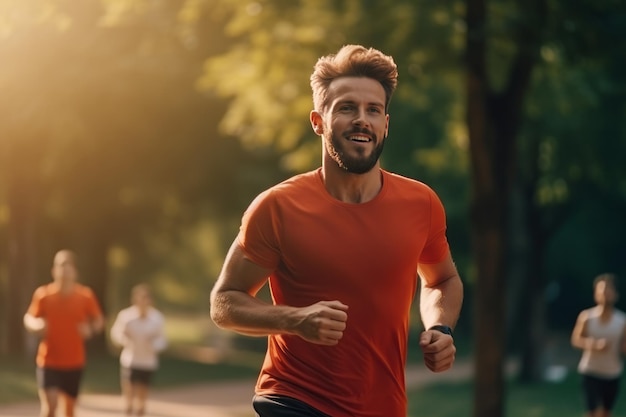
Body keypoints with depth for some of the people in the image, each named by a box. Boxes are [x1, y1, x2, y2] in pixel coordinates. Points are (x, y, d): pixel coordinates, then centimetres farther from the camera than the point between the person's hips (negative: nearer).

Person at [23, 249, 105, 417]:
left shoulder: (85, 296, -5)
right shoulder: (43, 294, -6)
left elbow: (99, 321, 7)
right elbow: (29, 318, 6)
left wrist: (91, 329, -16)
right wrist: (35, 325, -18)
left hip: (74, 363, 2)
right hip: (48, 361, -2)